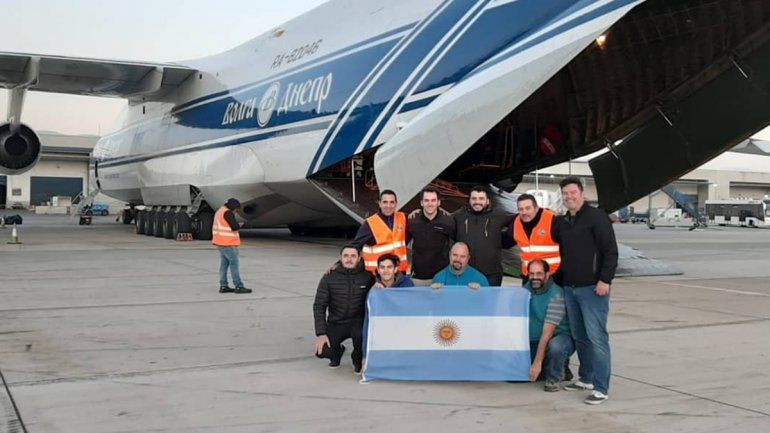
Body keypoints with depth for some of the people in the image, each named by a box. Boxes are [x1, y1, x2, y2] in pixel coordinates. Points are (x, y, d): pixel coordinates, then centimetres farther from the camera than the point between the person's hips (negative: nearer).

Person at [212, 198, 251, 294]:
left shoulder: (220, 211, 17)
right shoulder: (228, 213, -15)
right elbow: (234, 227, -23)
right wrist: (238, 225, 0)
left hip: (221, 242, 10)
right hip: (228, 243, -10)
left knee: (224, 264, 10)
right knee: (234, 264, -8)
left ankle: (223, 286, 10)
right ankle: (239, 287, -8)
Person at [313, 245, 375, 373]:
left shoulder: (367, 277, -3)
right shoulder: (329, 278, -3)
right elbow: (319, 306, -4)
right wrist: (321, 334, -13)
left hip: (358, 322, -1)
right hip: (336, 324, 1)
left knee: (360, 333, -36)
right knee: (322, 351, -22)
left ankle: (358, 359, 0)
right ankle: (337, 351, 18)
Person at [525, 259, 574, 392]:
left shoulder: (556, 295, -22)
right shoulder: (527, 288, -1)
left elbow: (547, 333, -25)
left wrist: (537, 363, -27)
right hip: (534, 341, 6)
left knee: (554, 346, -41)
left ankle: (553, 378, -11)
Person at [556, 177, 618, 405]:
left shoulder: (596, 216, -7)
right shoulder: (563, 222, 15)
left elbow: (611, 251, -11)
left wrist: (605, 279, -18)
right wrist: (560, 279, 20)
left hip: (592, 288, -7)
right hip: (569, 288, 7)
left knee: (596, 337, -8)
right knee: (579, 336, 13)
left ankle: (601, 388, -5)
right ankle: (586, 378, 25)